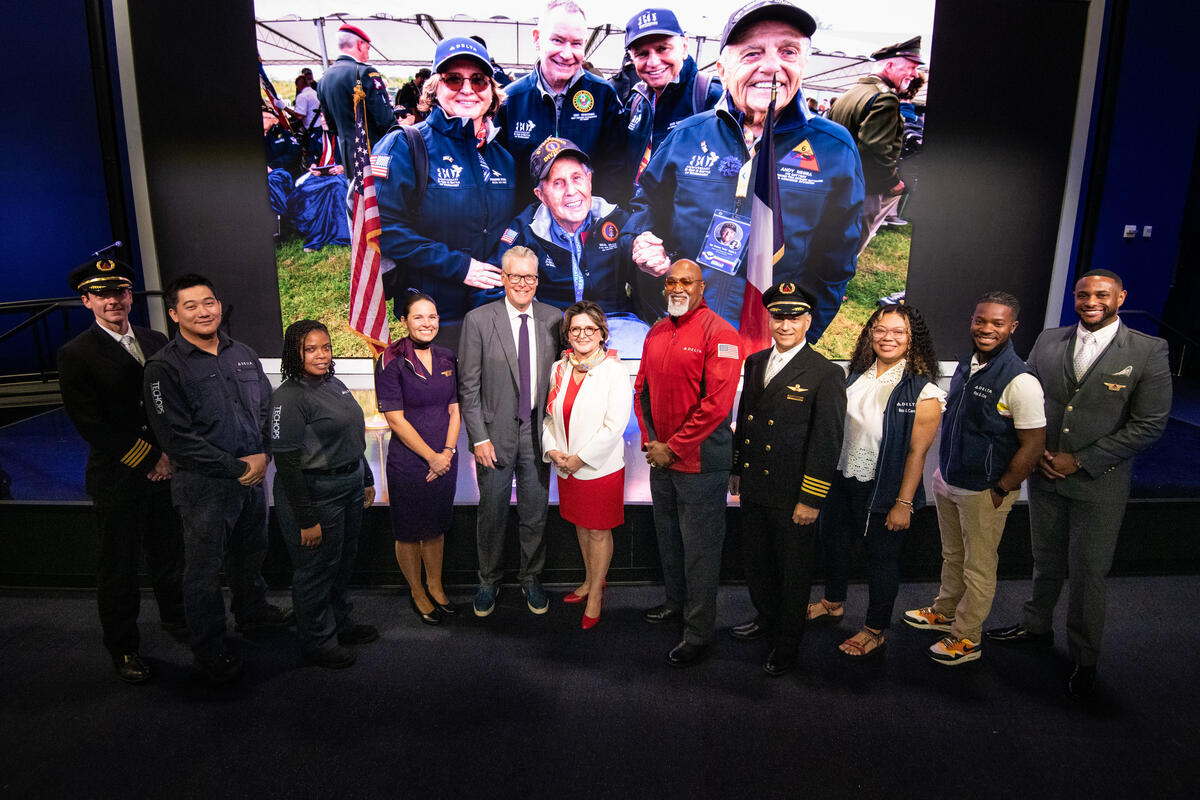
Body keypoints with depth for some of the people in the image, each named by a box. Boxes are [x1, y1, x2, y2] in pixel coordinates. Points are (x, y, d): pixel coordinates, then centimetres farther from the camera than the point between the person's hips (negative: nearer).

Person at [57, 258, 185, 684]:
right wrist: (150, 459, -13)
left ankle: (175, 617, 40)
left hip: (166, 469, 5)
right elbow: (92, 425, -13)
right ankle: (123, 647, 27)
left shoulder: (156, 342, 6)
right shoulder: (76, 355, -10)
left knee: (169, 553, 19)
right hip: (118, 478, -4)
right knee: (119, 567, 10)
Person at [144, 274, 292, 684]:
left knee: (251, 553, 23)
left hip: (253, 475, 6)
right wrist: (236, 468, -16)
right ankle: (210, 653, 24)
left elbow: (266, 406, 10)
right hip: (204, 484, -5)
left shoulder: (243, 354, 5)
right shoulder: (165, 367, -13)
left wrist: (263, 455, -6)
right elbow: (177, 438, -17)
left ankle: (252, 612, 46)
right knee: (204, 571, 8)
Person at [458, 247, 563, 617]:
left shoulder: (553, 319, 2)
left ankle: (531, 579, 34)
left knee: (535, 514, 13)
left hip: (538, 433, 2)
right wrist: (479, 437, -10)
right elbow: (468, 386, -5)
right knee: (492, 515, 12)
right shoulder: (478, 320, -5)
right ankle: (489, 581, 33)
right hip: (495, 434, -2)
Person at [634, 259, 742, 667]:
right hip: (660, 457, 7)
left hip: (700, 461, -7)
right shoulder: (656, 333, 10)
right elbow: (642, 388, 15)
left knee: (700, 548, 2)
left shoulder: (719, 333, -13)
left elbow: (717, 402, -19)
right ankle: (676, 603, 40)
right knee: (668, 537, 20)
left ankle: (698, 632, 16)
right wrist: (649, 441, 2)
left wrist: (674, 448, -16)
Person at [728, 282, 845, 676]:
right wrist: (737, 470, 14)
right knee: (755, 560, 21)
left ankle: (787, 644, 32)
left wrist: (810, 499, -15)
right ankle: (767, 618, 46)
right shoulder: (754, 363, 6)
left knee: (793, 570, 12)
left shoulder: (826, 374, -13)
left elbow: (827, 441, -14)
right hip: (753, 488, 6)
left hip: (792, 496, -6)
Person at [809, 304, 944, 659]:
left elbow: (917, 452, -15)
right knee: (832, 541, 20)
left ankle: (876, 630, 31)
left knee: (882, 558, 11)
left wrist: (904, 503, -16)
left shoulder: (923, 392, -14)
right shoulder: (855, 377, 2)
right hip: (843, 480, 6)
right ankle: (832, 603, 46)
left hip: (885, 490, -6)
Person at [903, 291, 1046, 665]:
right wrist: (943, 470, 13)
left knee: (978, 567, 11)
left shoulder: (1019, 381, -21)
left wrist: (1000, 491, -15)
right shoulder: (966, 365, 2)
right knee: (952, 555, 24)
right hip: (948, 481, 7)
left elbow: (1033, 445, -19)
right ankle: (945, 612, 43)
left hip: (985, 491, -7)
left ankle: (967, 637, 27)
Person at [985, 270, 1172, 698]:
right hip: (1044, 475, 3)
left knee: (1088, 575, 7)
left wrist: (1080, 461, -14)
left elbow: (1149, 423, -10)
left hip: (1100, 483, -3)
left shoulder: (1148, 351, -8)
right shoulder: (1048, 341, 3)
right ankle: (1036, 626, 40)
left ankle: (1084, 659, 26)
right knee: (1046, 561, 19)